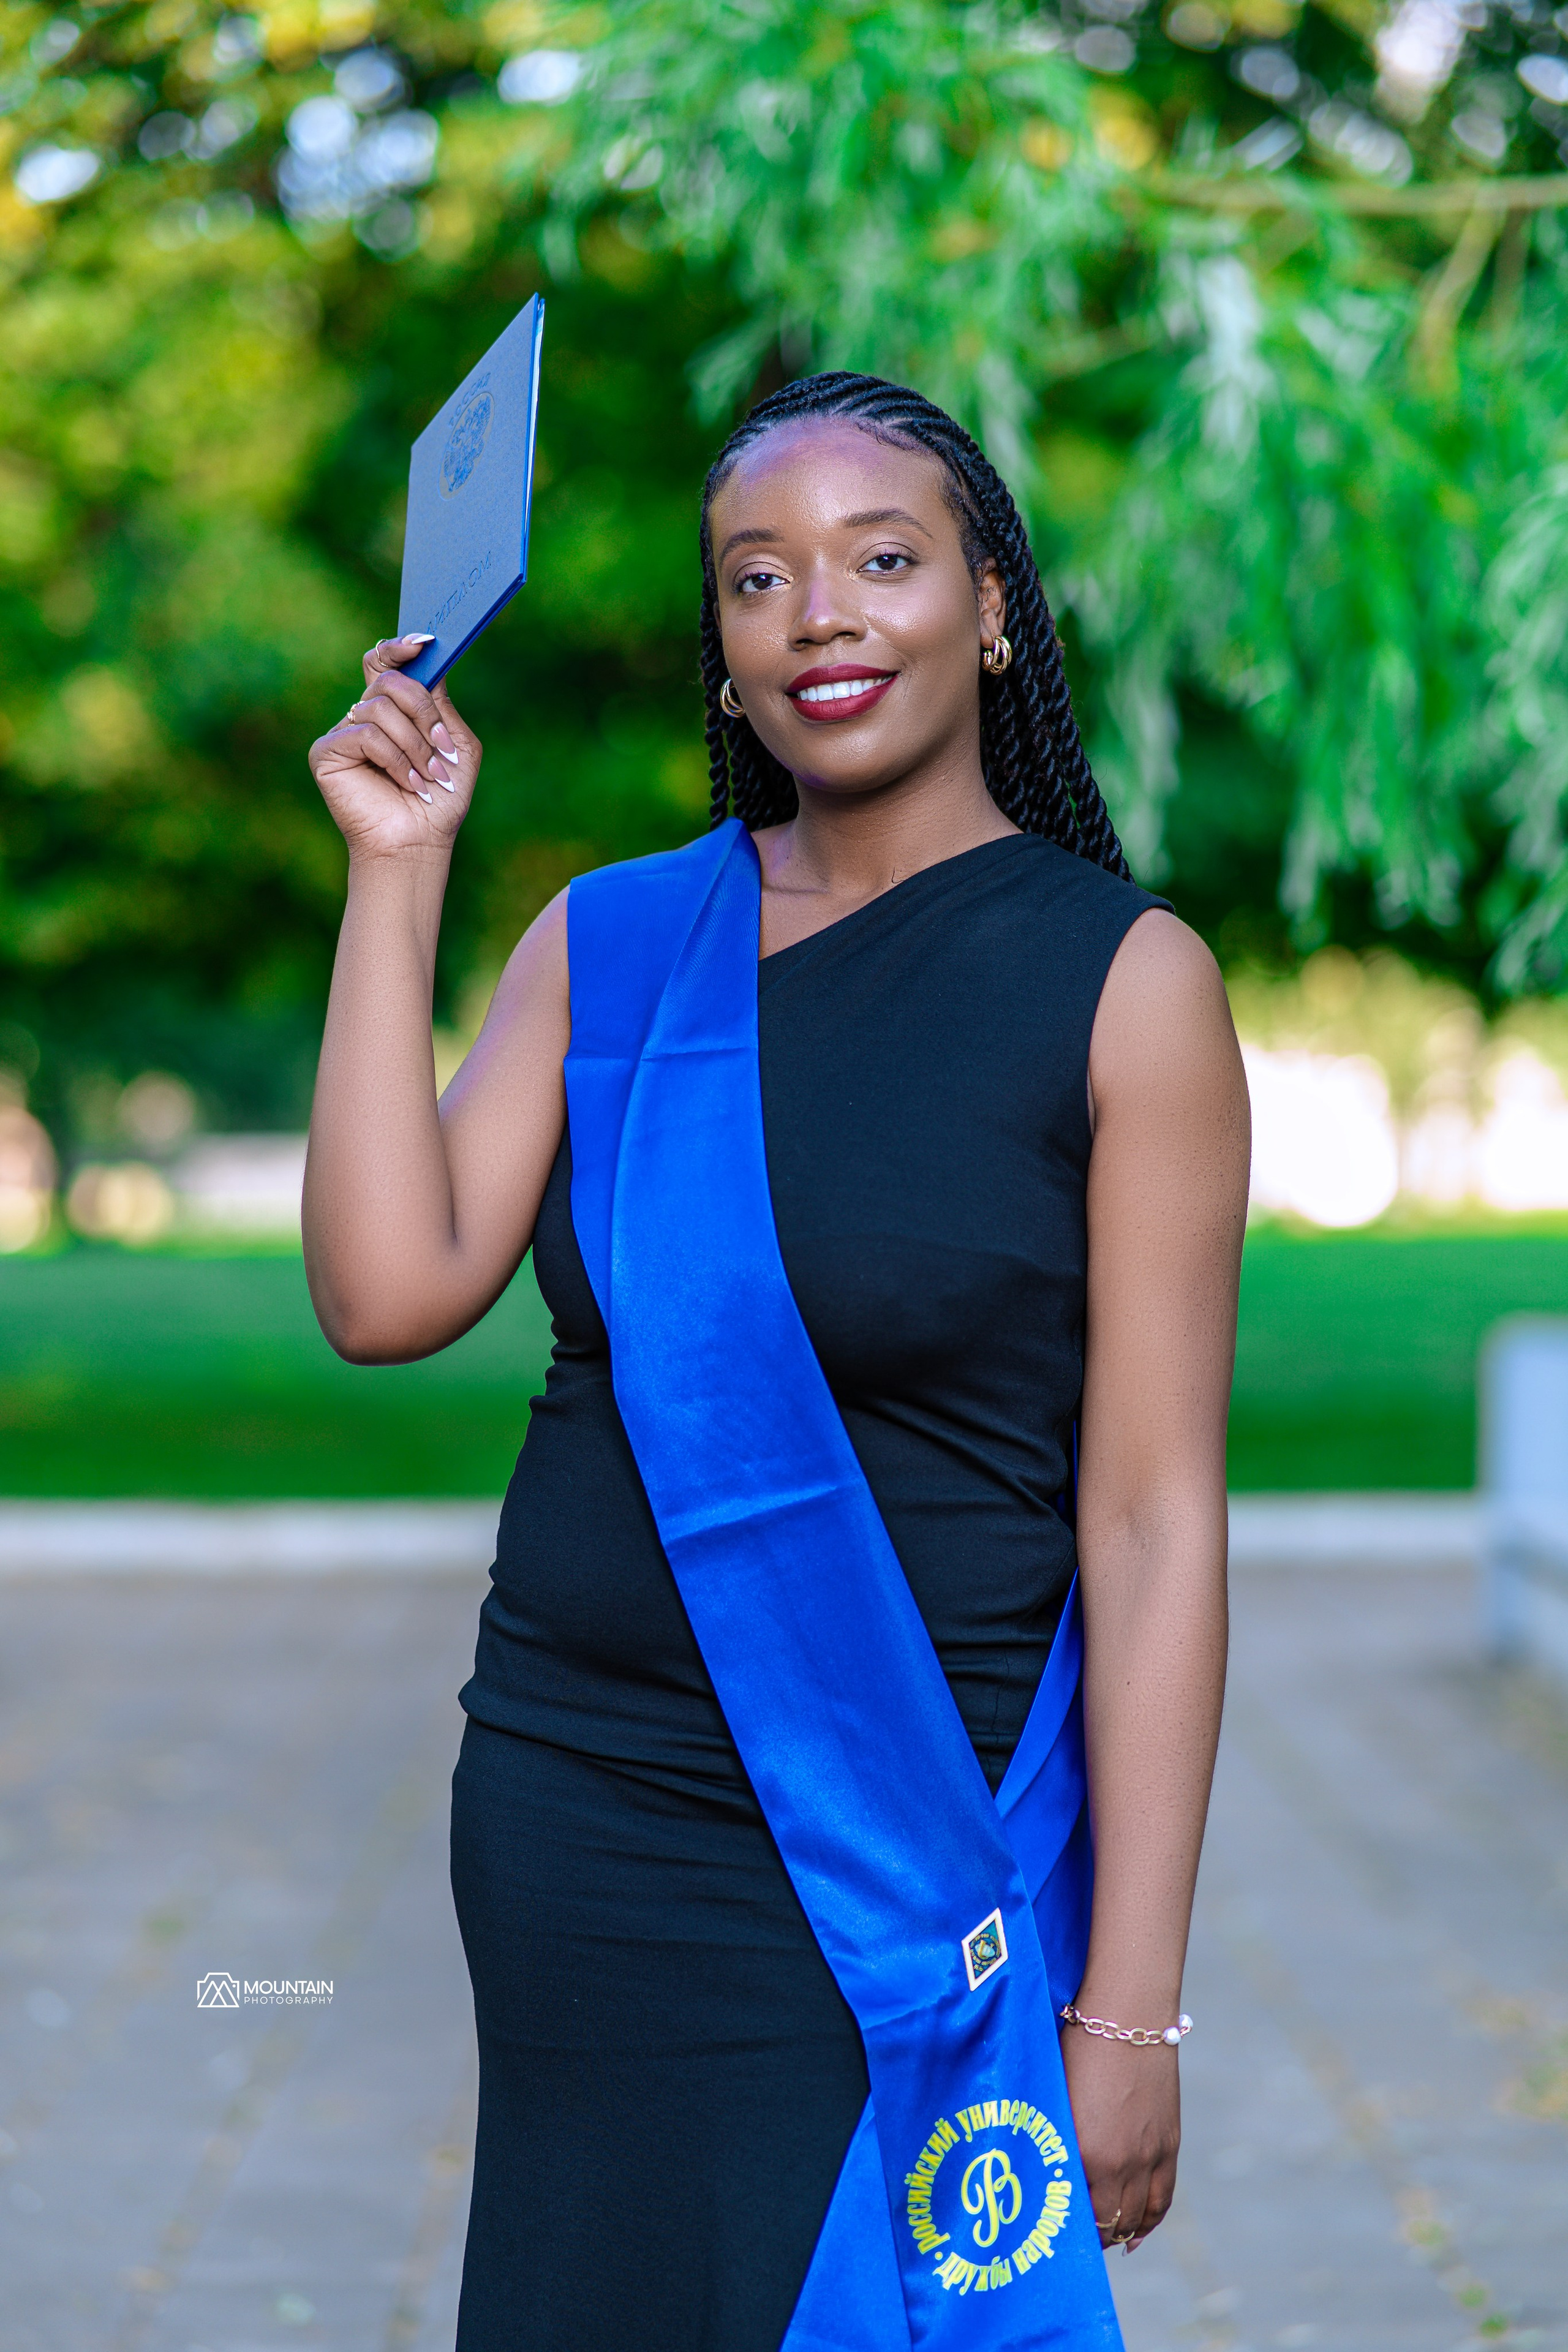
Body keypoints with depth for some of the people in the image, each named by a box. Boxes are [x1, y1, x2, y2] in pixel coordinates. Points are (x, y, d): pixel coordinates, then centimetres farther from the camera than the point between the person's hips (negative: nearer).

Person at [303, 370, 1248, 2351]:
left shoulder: (1120, 980, -6)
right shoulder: (611, 942, 6)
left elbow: (1154, 1526, -9)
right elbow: (387, 1295, -7)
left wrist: (1128, 2008, -12)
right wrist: (397, 871, -6)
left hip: (906, 1866, -4)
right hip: (567, 1823, 4)